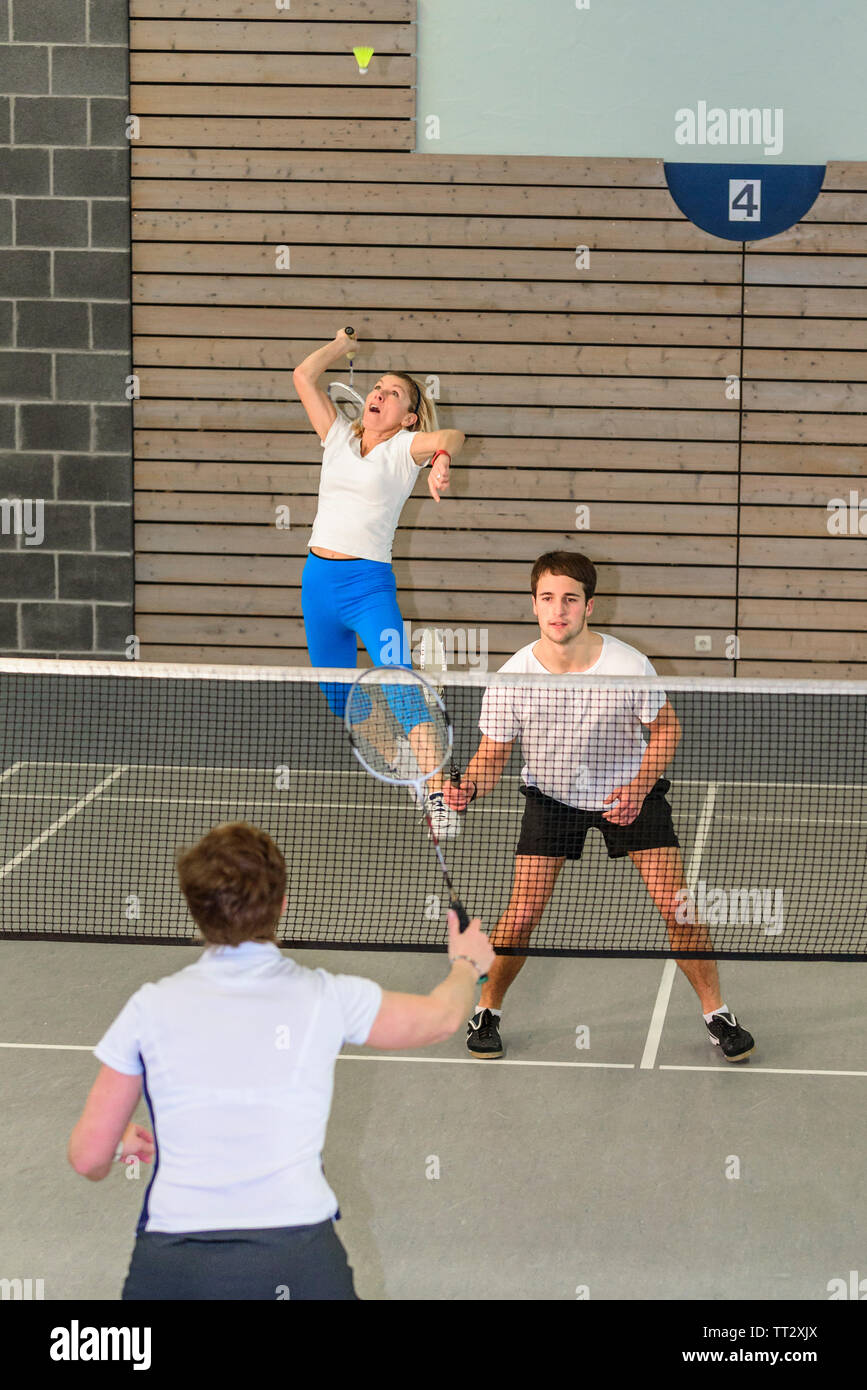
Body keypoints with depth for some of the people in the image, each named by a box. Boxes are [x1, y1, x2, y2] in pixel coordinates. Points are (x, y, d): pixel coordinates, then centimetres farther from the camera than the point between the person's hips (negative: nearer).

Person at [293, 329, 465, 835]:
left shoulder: (405, 448, -1)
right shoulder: (339, 437, 12)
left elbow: (451, 437, -22)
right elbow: (304, 375, 13)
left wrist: (442, 461, -42)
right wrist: (343, 343, 19)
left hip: (369, 584, -6)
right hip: (319, 579, 6)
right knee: (340, 700, 14)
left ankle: (438, 798, -24)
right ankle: (399, 755, 37)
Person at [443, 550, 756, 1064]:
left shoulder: (630, 667, -25)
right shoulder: (511, 680, -23)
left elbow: (667, 728, -7)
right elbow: (493, 756, -10)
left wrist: (638, 788, -21)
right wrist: (469, 788, -31)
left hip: (630, 793, 0)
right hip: (551, 796, 0)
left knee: (678, 907, -8)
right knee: (521, 917, -9)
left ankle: (717, 1012, 12)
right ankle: (488, 1011, 17)